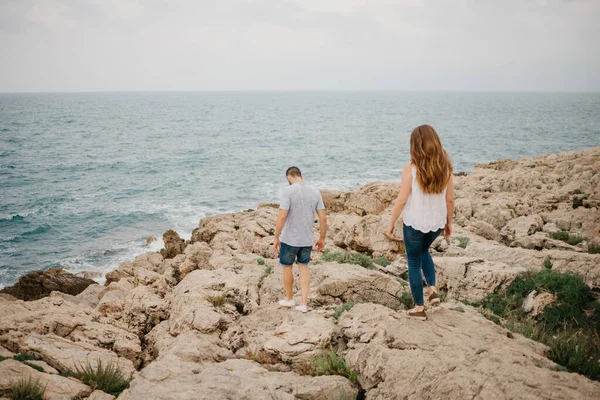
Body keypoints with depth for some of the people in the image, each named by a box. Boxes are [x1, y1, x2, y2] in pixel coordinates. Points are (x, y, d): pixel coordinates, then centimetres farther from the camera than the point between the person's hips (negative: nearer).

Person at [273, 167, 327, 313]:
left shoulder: (288, 191, -14)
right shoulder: (315, 192, 0)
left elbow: (282, 216, -21)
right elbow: (323, 218, 0)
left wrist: (276, 238, -12)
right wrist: (322, 238, 11)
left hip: (289, 239, -4)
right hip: (307, 240, 4)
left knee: (287, 267, 15)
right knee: (304, 268, 17)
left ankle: (289, 298, 32)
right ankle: (304, 303, 12)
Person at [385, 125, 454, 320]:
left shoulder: (411, 168, -16)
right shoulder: (445, 167, -5)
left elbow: (402, 200, -16)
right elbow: (450, 199, 1)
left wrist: (391, 224, -5)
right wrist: (449, 222, 15)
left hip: (414, 223, -4)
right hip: (437, 222, 4)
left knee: (414, 263, 14)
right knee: (424, 251, 33)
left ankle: (419, 308, 22)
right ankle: (433, 288, 19)